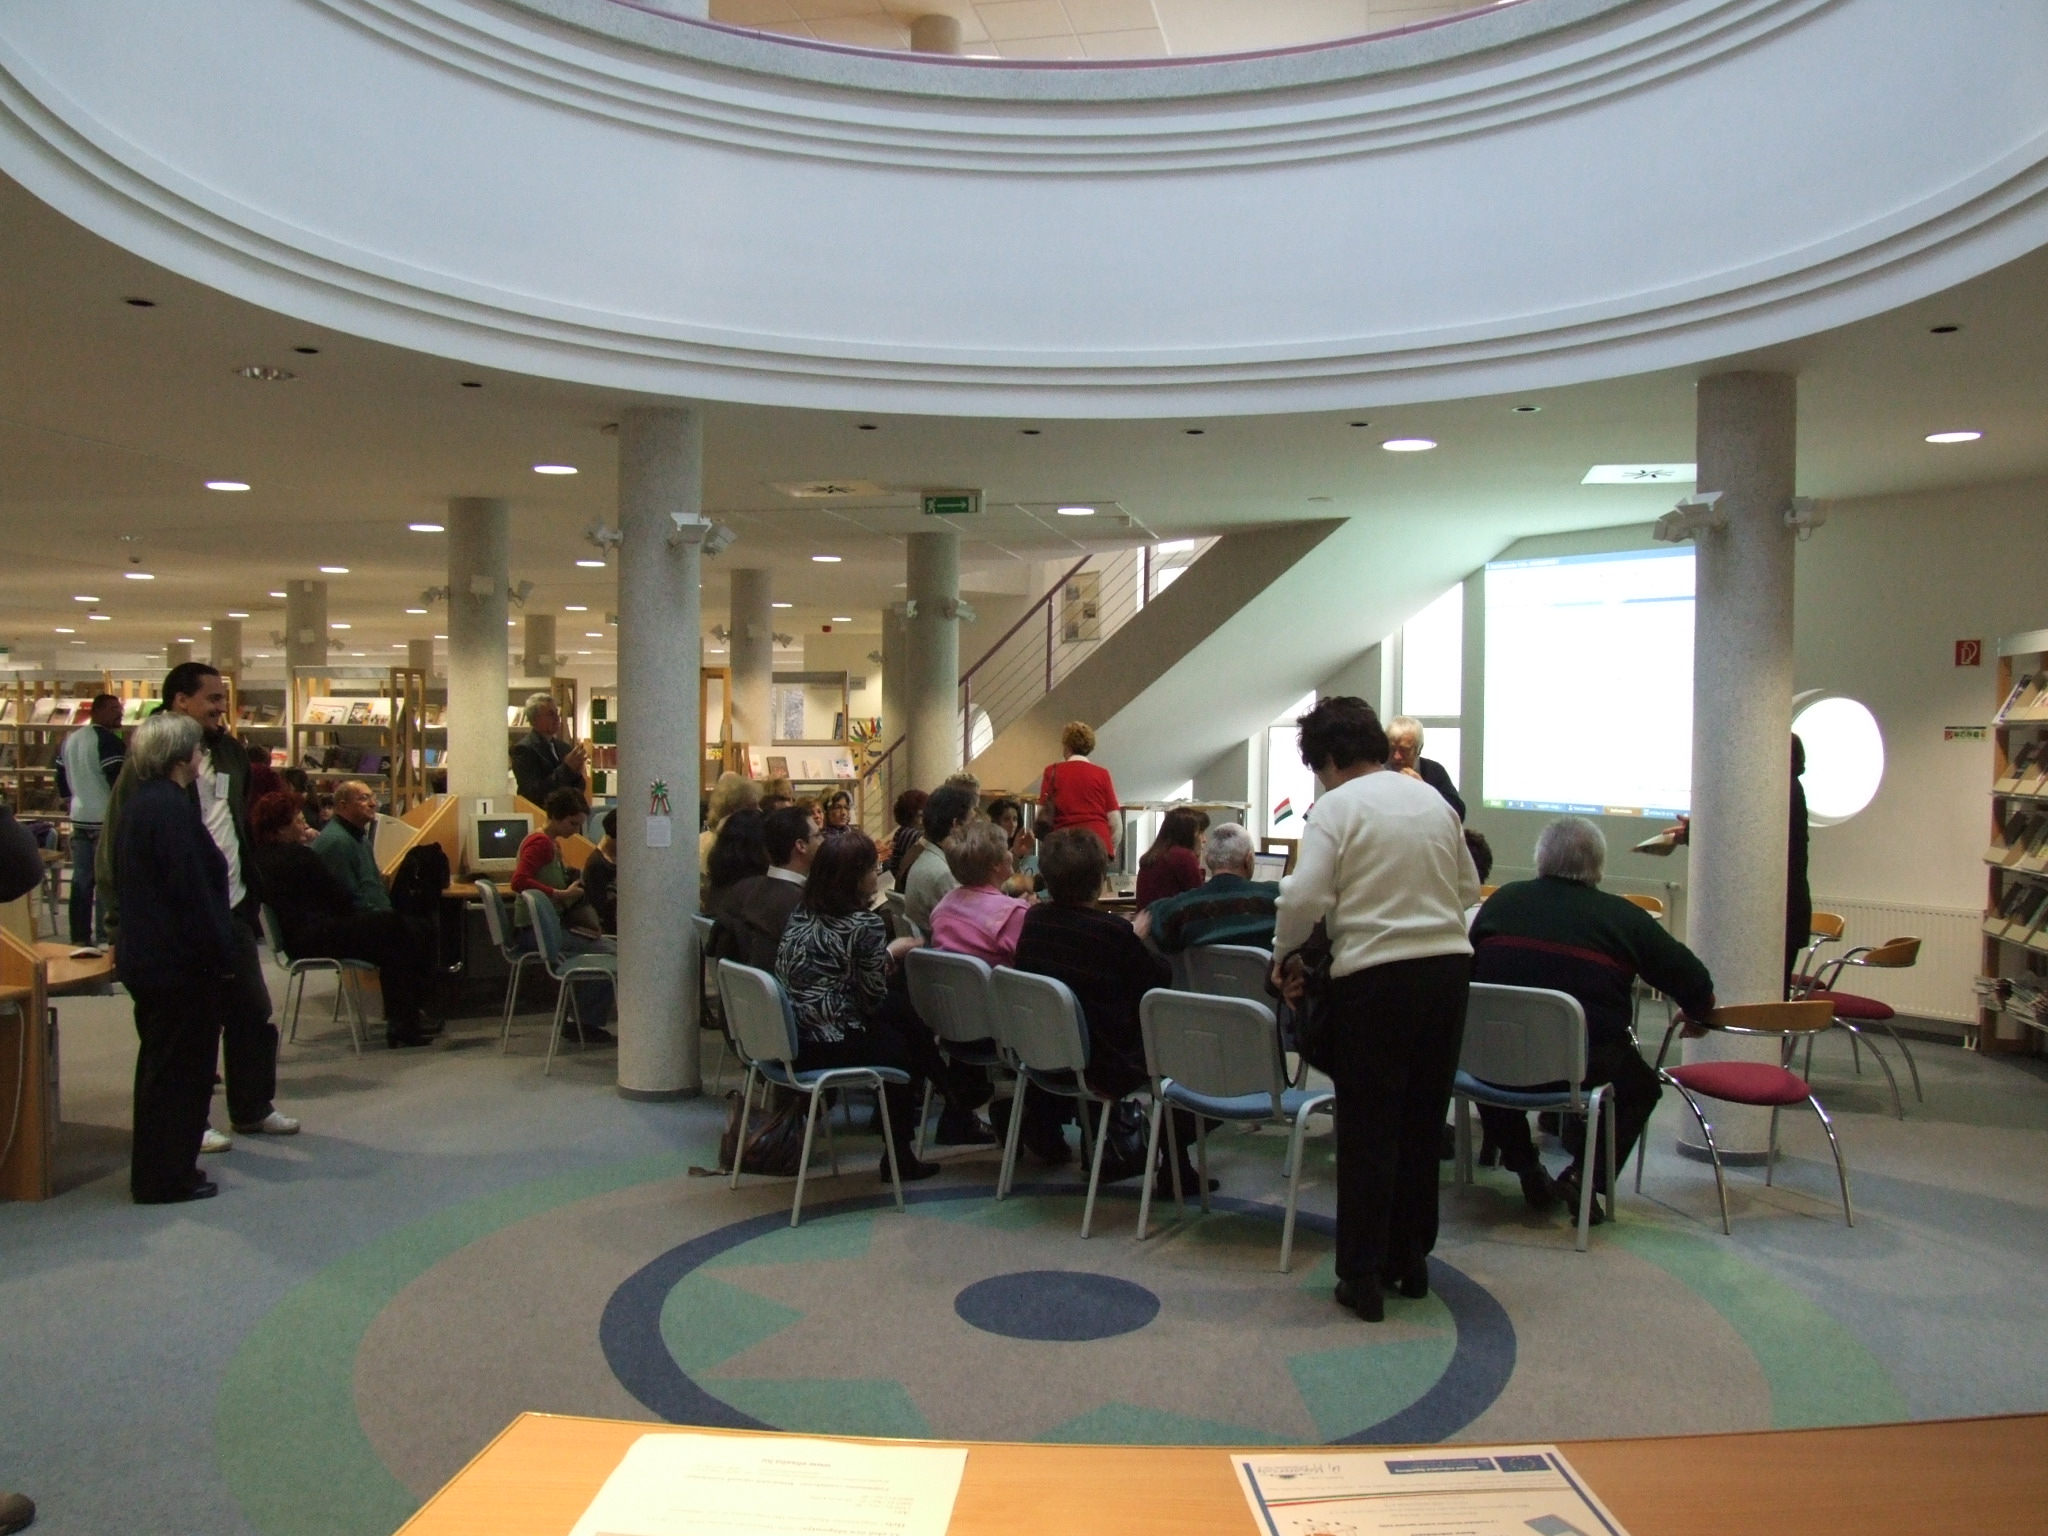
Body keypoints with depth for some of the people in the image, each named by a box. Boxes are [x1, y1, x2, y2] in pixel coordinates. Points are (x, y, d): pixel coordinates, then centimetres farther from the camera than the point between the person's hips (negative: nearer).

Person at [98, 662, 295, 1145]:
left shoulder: (230, 753, 9)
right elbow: (119, 846, -14)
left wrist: (253, 888, 15)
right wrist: (125, 923, -16)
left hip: (233, 910, 7)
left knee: (253, 1012, 13)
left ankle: (253, 1108, 28)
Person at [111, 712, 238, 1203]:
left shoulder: (139, 803, 11)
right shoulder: (171, 808, -20)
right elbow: (194, 891, -22)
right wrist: (221, 956, -15)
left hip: (147, 956, 10)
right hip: (180, 961, -10)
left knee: (160, 1064, 18)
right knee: (181, 1067, 1)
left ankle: (155, 1169, 28)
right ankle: (166, 1177, 8)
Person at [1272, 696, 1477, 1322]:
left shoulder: (1336, 807, -7)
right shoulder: (1433, 799, 11)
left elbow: (1305, 897, -16)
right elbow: (1468, 887, 17)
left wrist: (1284, 955, -1)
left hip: (1376, 973, -6)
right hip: (1449, 963, 6)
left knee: (1368, 1129, 5)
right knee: (1423, 1122, 17)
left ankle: (1363, 1276, 10)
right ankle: (1411, 1258, 29)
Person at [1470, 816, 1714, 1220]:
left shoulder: (1501, 900, 5)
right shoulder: (1624, 917, 0)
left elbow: (1466, 970, 13)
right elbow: (1692, 979, 6)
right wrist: (1696, 1012, 29)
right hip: (1584, 1067, -2)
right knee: (1642, 1087, 29)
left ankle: (1525, 1167, 32)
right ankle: (1585, 1174, 11)